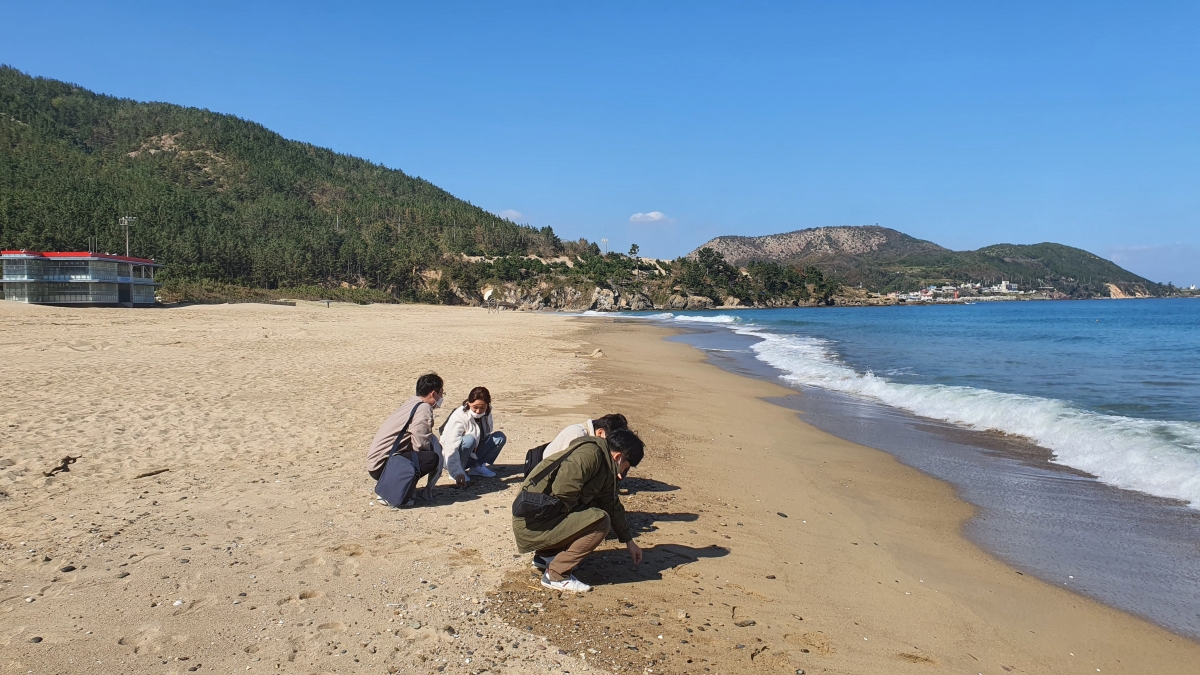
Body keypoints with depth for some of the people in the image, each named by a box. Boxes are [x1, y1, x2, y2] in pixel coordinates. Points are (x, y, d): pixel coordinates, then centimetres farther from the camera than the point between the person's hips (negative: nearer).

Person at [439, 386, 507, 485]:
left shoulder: (486, 415, -6)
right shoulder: (459, 417, -27)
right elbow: (451, 448, -35)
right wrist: (457, 472, -46)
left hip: (473, 454, 6)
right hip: (453, 458, -6)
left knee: (500, 437, -9)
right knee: (469, 439, -36)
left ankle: (477, 466, -1)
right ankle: (455, 472, -17)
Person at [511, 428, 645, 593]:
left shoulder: (604, 466, 13)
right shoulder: (591, 453, -17)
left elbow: (612, 505, 25)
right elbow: (562, 490, -29)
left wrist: (629, 541, 32)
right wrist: (577, 513, -9)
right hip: (532, 524, -10)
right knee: (600, 520, -17)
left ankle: (545, 555, 18)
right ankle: (556, 576, -7)